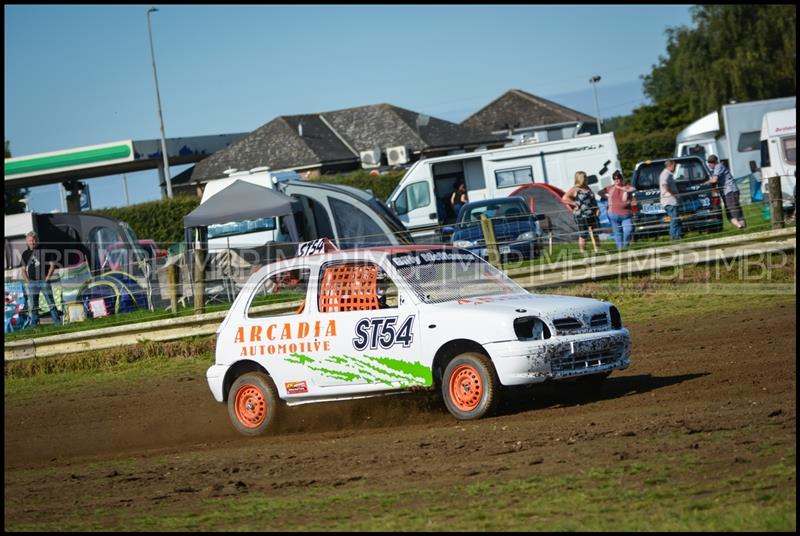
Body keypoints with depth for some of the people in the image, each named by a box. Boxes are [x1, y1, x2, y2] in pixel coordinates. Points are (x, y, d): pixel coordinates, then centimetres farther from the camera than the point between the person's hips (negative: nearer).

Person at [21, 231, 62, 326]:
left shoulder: (43, 251, -1)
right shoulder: (25, 254, 9)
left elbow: (52, 265, 1)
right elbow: (24, 269, 16)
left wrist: (47, 277, -6)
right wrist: (27, 281, 4)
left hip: (43, 280, -3)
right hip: (32, 282, 3)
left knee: (51, 302, -3)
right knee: (33, 305, 5)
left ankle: (57, 321, 0)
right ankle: (34, 323, 10)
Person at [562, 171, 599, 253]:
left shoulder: (587, 188, 14)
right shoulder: (575, 189, -8)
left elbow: (593, 199, 24)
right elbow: (565, 198, -18)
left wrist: (596, 208, 10)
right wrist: (575, 203, -17)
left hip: (592, 214, 7)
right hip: (581, 215, -7)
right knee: (583, 235, -1)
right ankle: (583, 251, 6)